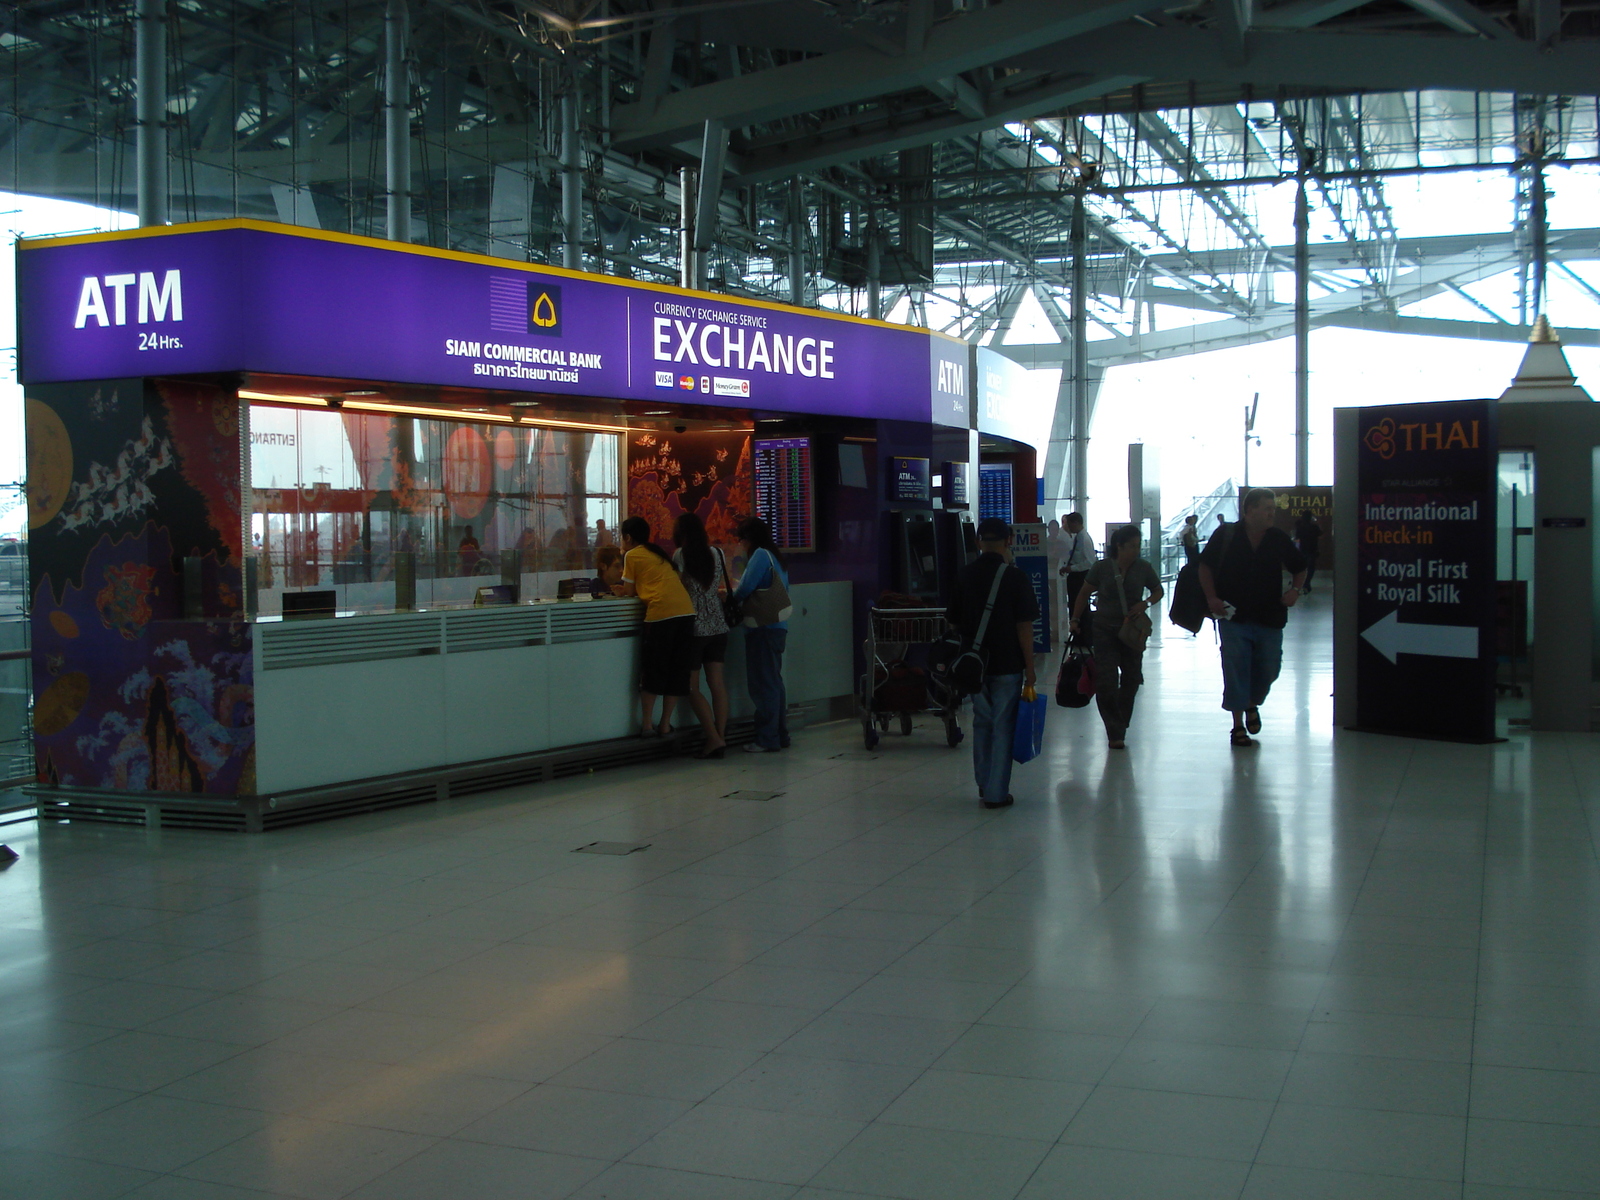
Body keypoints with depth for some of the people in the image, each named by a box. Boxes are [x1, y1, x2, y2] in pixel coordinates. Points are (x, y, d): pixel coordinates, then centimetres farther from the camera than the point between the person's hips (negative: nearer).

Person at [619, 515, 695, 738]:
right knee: (676, 671, 11)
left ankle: (647, 725, 4)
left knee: (652, 671, 4)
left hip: (660, 614, -6)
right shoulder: (658, 553, 27)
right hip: (687, 611, 6)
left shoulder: (632, 555, 7)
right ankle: (665, 724, 15)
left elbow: (628, 591, 8)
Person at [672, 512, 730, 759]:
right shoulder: (716, 553, 7)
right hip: (718, 626, 5)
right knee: (717, 683, 4)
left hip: (695, 627, -5)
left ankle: (714, 739, -8)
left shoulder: (681, 555, -7)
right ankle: (721, 737, 3)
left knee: (692, 687, 0)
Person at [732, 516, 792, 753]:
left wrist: (730, 596, 4)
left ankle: (767, 739, -5)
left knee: (763, 683, -6)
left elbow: (745, 589, -17)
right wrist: (738, 591, 18)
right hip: (778, 627, 10)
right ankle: (780, 735, 19)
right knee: (774, 682, 15)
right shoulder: (775, 556, 18)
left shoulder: (760, 555, -10)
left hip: (763, 629, -10)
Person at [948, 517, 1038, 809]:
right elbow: (1024, 626, -11)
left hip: (974, 662, 4)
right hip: (1008, 664, -4)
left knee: (981, 722, 17)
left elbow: (954, 621, 8)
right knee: (1003, 726, 3)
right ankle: (996, 793, 5)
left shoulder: (964, 576, 2)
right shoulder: (1014, 578, -10)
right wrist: (1030, 667, -4)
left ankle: (984, 786, 22)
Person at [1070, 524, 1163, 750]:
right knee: (1106, 681, -11)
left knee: (1131, 679, 9)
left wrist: (1146, 603, -10)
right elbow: (1084, 593, 5)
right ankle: (1115, 733, -6)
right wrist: (1076, 619, 2)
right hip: (1105, 630, -2)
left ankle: (1120, 725, 28)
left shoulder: (1143, 568, -4)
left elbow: (1158, 591, 10)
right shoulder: (1102, 568, -7)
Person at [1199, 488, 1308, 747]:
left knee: (1269, 668, 6)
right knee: (1235, 670, -2)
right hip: (1233, 617, -2)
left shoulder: (1279, 539, 2)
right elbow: (1205, 566, 4)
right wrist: (1211, 598, -8)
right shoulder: (1226, 535, -5)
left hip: (1269, 618, 3)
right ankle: (1238, 726, 8)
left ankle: (1252, 705, 36)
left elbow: (1300, 568, 15)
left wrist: (1295, 590, -4)